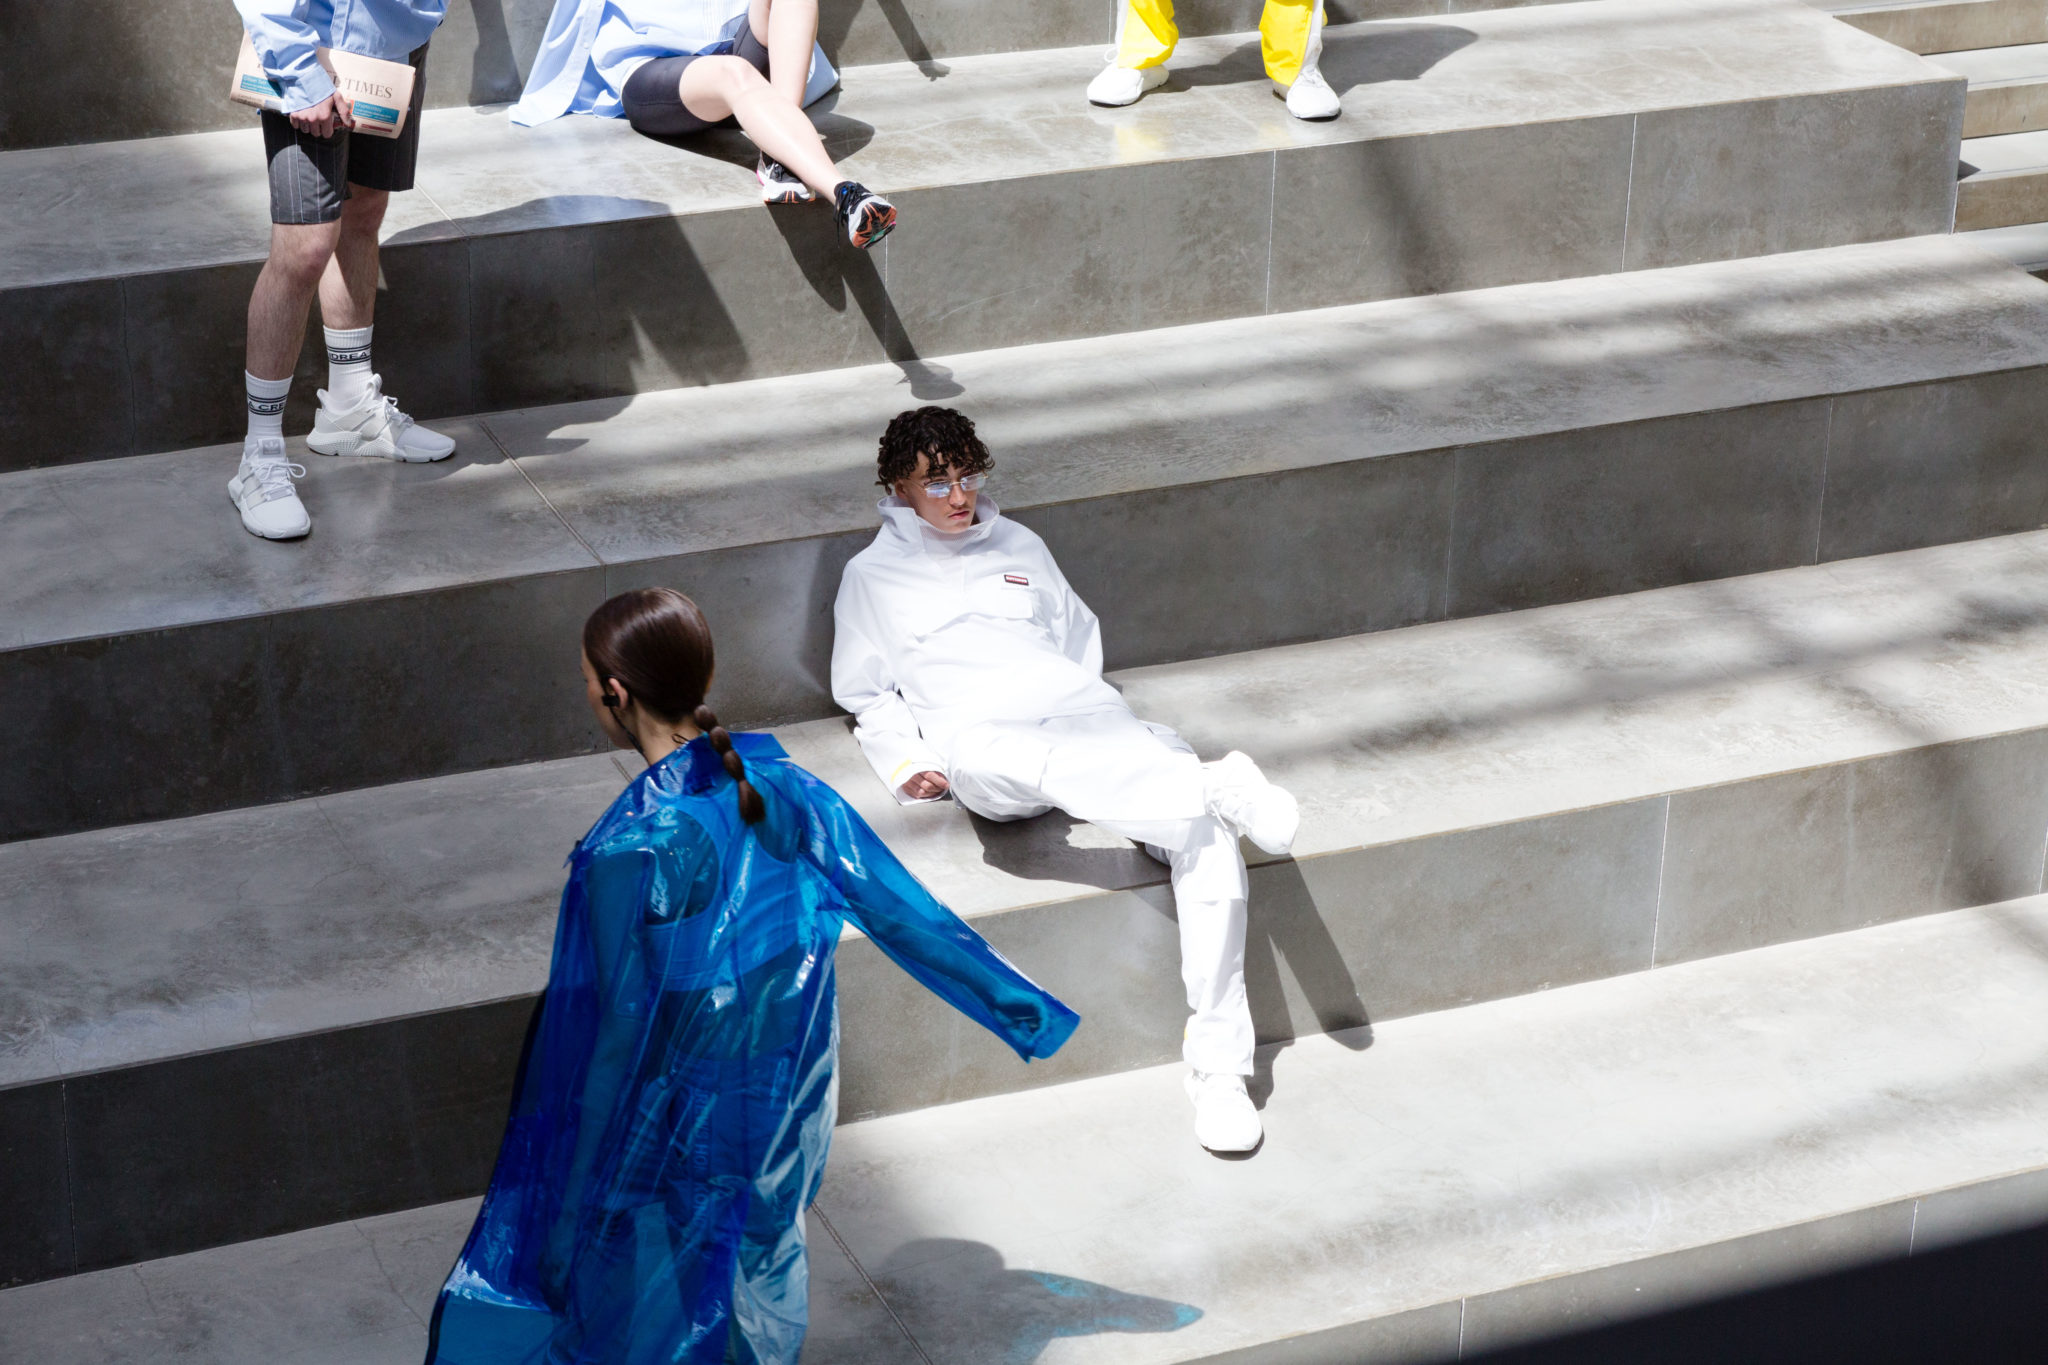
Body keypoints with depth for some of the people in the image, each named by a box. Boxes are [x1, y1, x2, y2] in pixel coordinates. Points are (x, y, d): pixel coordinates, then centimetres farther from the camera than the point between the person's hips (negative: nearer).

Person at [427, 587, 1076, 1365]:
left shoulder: (631, 849, -27)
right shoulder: (785, 788, -10)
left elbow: (620, 1029, -20)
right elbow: (906, 915, -3)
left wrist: (578, 1203, -10)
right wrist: (1024, 1009, 11)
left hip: (686, 1122, -6)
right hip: (791, 1096, 6)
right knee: (766, 1257, 27)